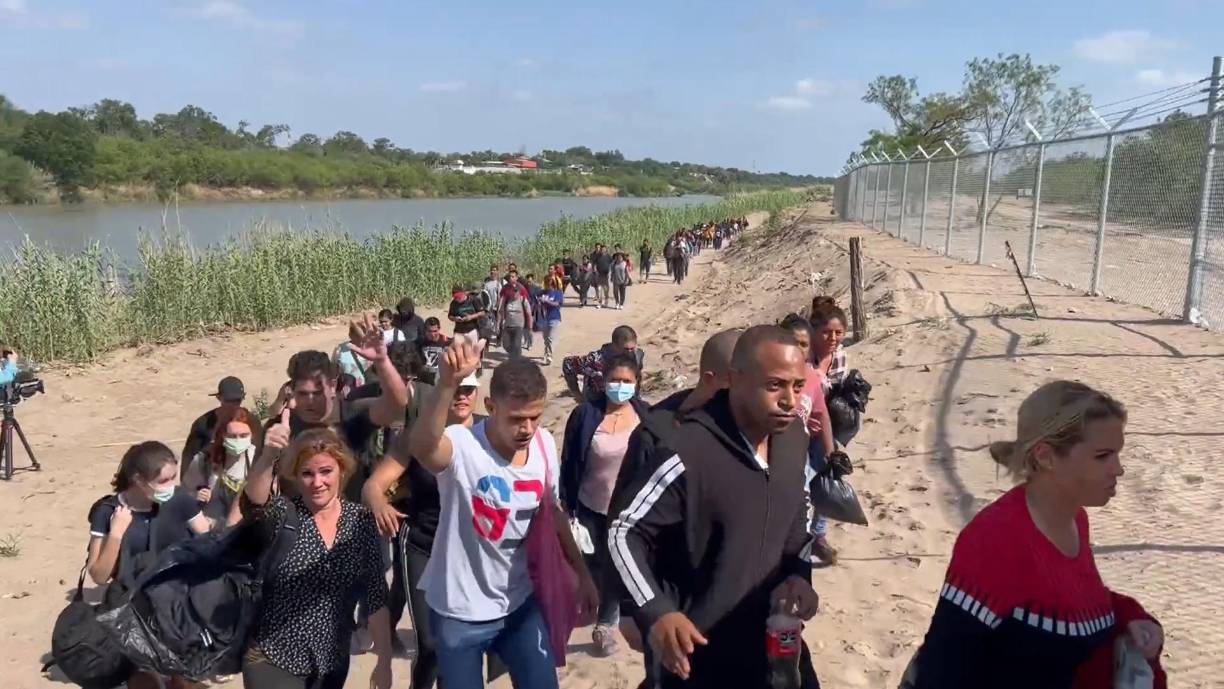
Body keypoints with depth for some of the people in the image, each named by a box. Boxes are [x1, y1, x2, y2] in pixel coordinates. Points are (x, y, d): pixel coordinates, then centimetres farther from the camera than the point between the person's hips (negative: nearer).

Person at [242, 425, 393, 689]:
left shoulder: (361, 520, -5)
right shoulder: (282, 514, -12)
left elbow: (375, 597, -2)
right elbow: (254, 502, -35)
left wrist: (384, 662, -2)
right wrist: (268, 455, -52)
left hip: (333, 663, 3)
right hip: (272, 661, -2)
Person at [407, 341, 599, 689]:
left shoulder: (544, 443, -8)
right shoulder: (462, 445, -26)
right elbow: (420, 447, -50)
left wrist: (582, 574, 12)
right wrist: (448, 383, -66)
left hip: (520, 603, 4)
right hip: (460, 612, -4)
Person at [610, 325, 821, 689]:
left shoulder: (794, 436, -5)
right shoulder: (690, 453, -28)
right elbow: (624, 534, -18)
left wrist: (800, 574, -3)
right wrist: (656, 613, -29)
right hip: (700, 650, -6)